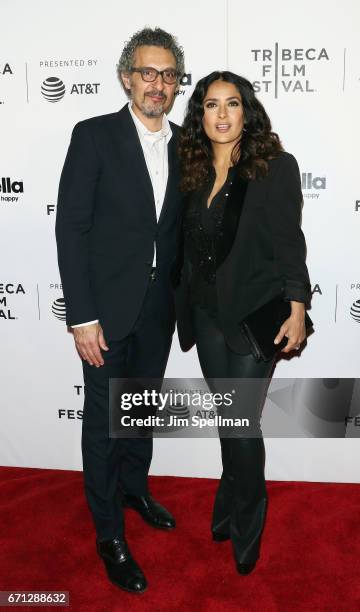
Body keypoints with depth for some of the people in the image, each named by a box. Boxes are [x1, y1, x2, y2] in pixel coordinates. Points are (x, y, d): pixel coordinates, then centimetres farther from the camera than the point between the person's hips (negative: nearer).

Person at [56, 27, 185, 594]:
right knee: (103, 418, 6)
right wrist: (82, 317, -16)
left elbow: (180, 225, 10)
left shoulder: (184, 144, 5)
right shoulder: (94, 136, -9)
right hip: (108, 305, -4)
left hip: (159, 306, 5)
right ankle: (110, 536, 24)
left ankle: (135, 487, 45)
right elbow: (70, 228, -12)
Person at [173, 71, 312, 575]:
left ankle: (245, 530, 26)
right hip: (206, 314, 5)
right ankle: (231, 507, 38)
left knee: (242, 423, 1)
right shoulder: (194, 172, 6)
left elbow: (289, 244, -10)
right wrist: (184, 307, 10)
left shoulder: (277, 167, -7)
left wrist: (297, 310, -17)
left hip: (254, 315, -5)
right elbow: (187, 248, 11)